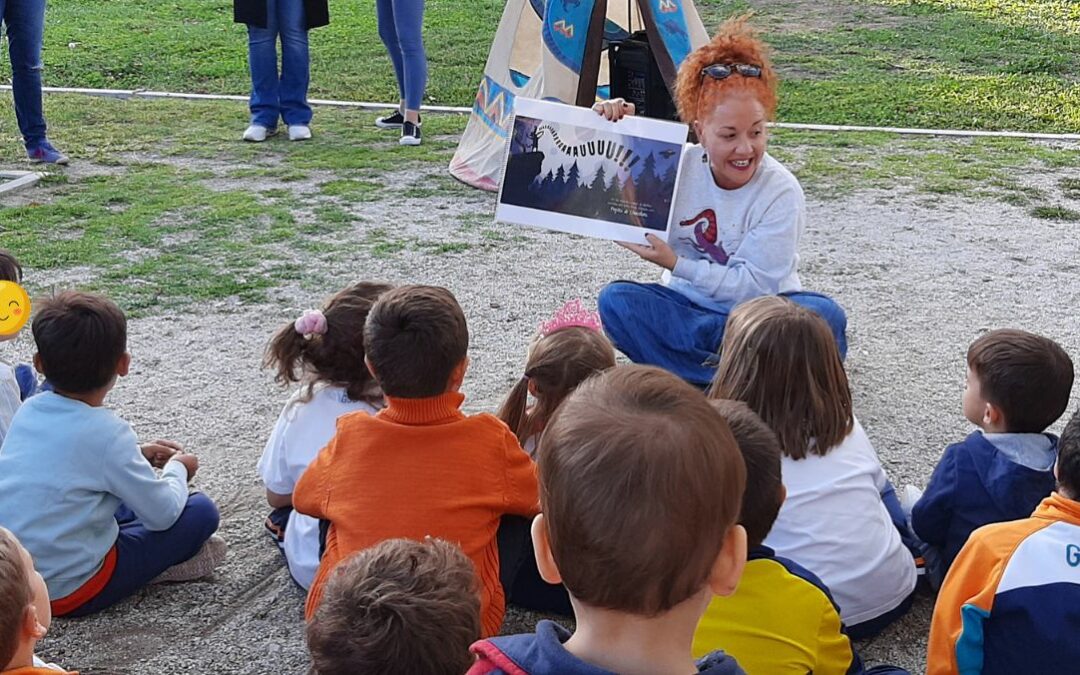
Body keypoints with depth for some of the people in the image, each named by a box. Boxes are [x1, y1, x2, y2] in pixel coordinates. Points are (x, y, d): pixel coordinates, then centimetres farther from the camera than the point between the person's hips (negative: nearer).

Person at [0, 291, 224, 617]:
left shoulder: (29, 410, 0)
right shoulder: (107, 432, -20)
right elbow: (163, 513, -12)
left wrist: (138, 455, 19)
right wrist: (177, 468, 8)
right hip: (68, 593, -8)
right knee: (201, 511, -2)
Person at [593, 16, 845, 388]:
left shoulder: (781, 192, -16)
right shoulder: (678, 165, -7)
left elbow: (752, 286, -18)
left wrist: (675, 264, -26)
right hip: (689, 304, 3)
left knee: (825, 315, -32)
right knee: (616, 299, -24)